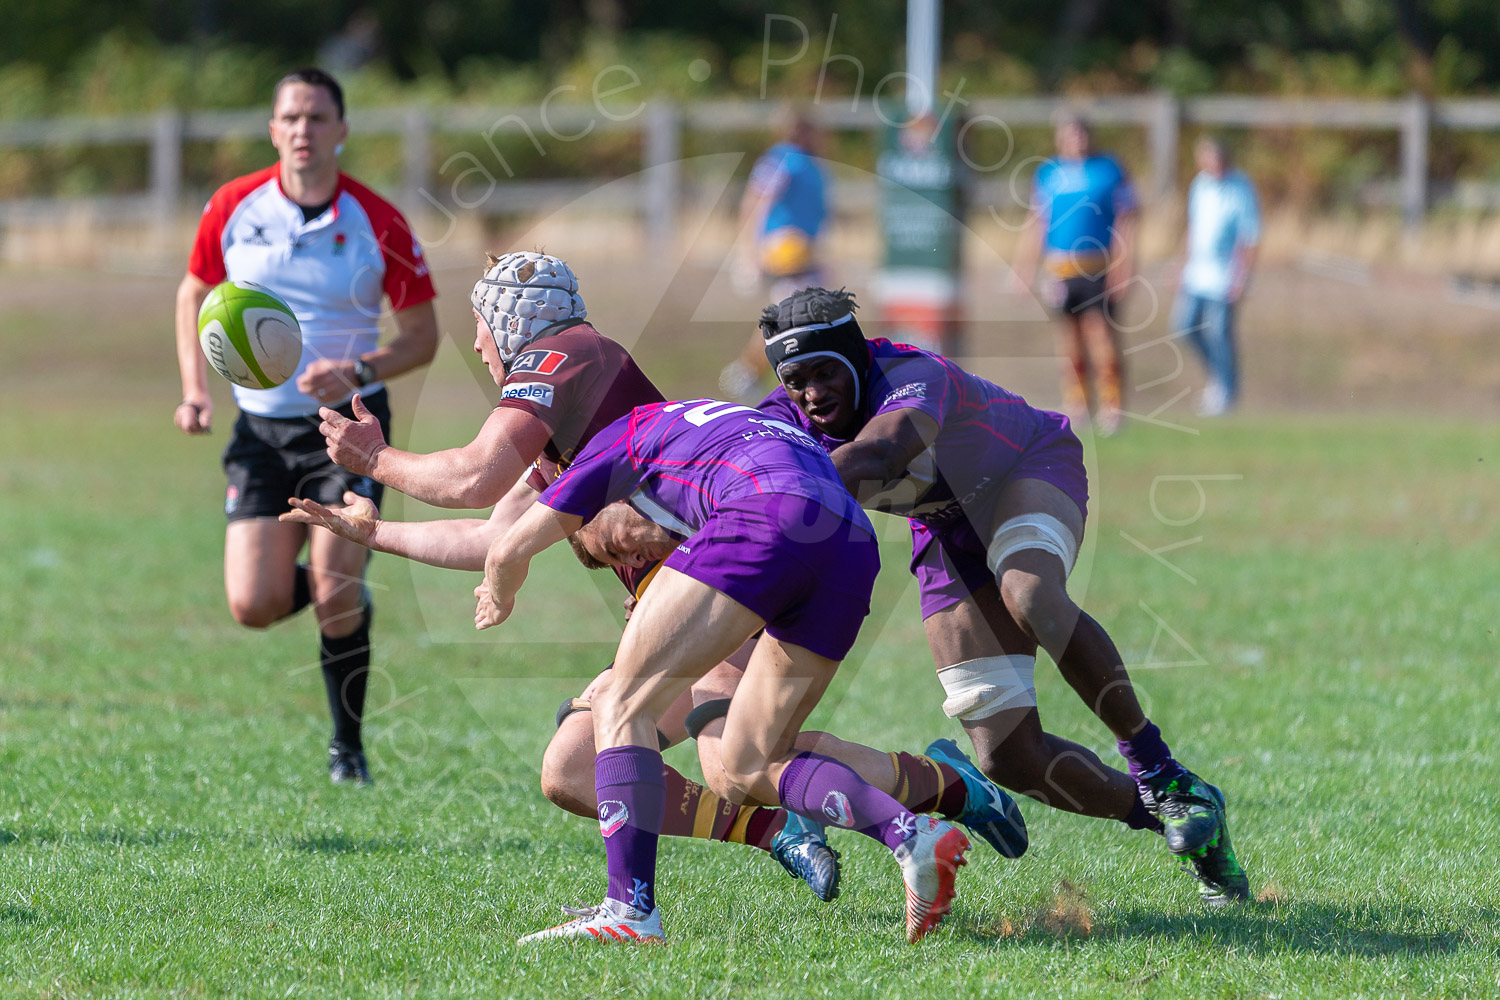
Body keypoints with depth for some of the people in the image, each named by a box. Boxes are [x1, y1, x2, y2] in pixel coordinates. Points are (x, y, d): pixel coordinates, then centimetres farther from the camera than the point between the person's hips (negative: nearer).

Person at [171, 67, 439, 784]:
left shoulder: (378, 225, -9)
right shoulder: (234, 207, -2)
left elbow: (423, 335, -1)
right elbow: (194, 294, 14)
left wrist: (359, 371, -20)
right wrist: (195, 390, 1)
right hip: (261, 428, 3)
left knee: (335, 591, -15)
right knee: (254, 606, -8)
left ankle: (348, 746, 6)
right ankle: (343, 599, 28)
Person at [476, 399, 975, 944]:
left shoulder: (625, 433, 26)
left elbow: (509, 551, 26)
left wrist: (499, 598, 49)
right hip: (855, 548, 6)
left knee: (621, 705, 2)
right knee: (748, 764, 17)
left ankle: (631, 910, -13)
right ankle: (913, 835, -3)